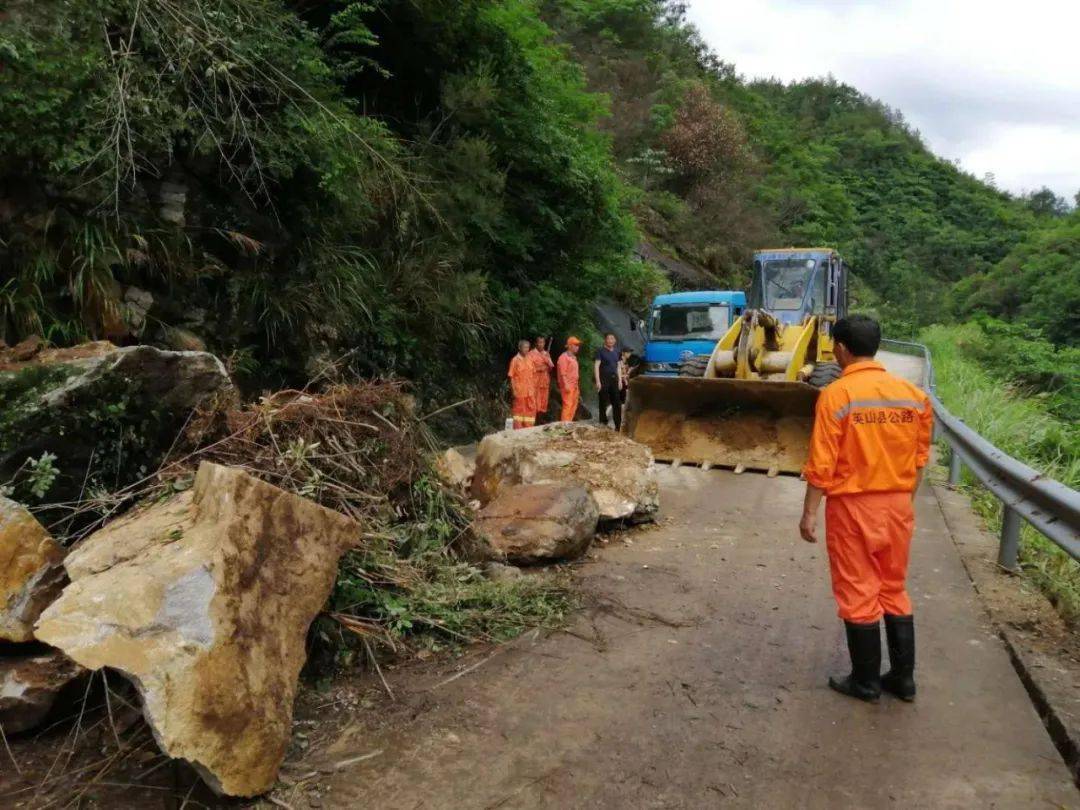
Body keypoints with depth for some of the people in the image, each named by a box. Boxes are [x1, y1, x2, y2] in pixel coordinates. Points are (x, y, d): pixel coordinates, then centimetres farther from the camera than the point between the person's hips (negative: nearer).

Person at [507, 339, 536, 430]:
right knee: (519, 409, 3)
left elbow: (532, 375, 13)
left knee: (531, 409, 7)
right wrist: (513, 390, -13)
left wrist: (534, 387, 10)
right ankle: (518, 430, 11)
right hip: (519, 390, -5)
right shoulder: (515, 360, -9)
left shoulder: (529, 359, 7)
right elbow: (511, 376, -8)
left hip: (530, 390, 5)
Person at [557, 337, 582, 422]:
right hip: (567, 386, -9)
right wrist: (566, 385, -23)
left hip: (574, 386, 9)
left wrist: (578, 387, 19)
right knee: (567, 406, -12)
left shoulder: (573, 357, 18)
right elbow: (562, 373, -17)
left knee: (573, 407, 10)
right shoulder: (564, 357, -10)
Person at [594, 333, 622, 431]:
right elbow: (596, 366, -10)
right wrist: (598, 381, -18)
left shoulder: (616, 351, 14)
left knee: (617, 403, 6)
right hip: (604, 379, -6)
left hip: (614, 378, 6)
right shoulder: (600, 351, -5)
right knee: (604, 403, -2)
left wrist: (619, 380, 12)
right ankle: (603, 424, 5)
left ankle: (618, 425, 12)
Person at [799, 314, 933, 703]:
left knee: (858, 594, 7)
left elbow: (822, 463, -16)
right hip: (898, 505, 6)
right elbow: (919, 459, 8)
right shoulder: (912, 393, 2)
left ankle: (866, 681, 19)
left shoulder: (836, 394, -15)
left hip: (853, 506, -5)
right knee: (895, 591, 18)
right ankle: (903, 677, 26)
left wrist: (809, 512, -8)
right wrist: (906, 500, 20)